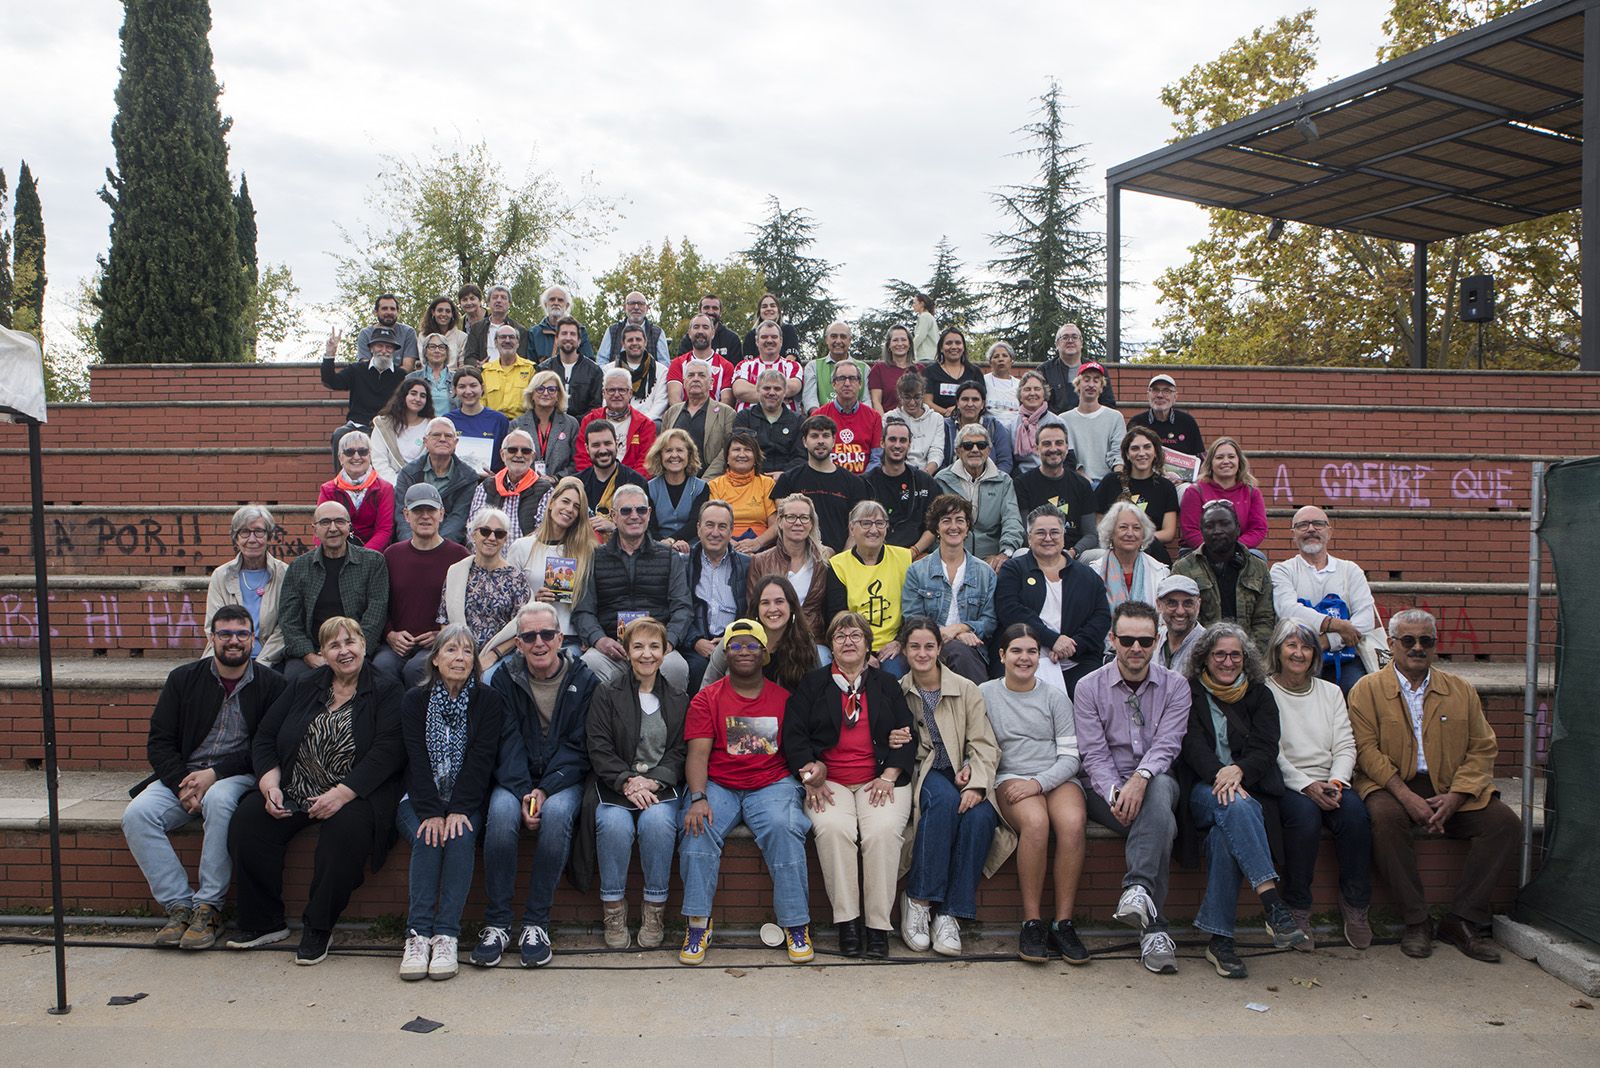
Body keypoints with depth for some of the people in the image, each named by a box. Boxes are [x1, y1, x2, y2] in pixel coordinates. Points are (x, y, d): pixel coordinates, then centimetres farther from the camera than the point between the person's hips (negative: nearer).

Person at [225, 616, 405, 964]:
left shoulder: (386, 694, 1)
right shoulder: (302, 688, 15)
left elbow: (386, 752, -12)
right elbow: (264, 738, 11)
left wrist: (341, 794, -23)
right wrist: (270, 785, -7)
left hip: (352, 796, -4)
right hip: (291, 793, 5)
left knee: (346, 828, -35)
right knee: (246, 821, -20)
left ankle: (318, 928, -16)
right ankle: (263, 922, -5)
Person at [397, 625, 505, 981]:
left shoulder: (488, 701, 1)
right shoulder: (414, 700, 3)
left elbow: (481, 760, -8)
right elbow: (417, 760, -8)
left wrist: (458, 810, -21)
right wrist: (430, 813, -21)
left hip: (466, 801, 0)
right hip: (420, 800, 1)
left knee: (460, 836, -29)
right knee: (427, 838, -28)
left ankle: (446, 935, -28)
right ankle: (417, 934, -27)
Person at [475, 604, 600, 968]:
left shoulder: (584, 681, 0)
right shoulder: (505, 678, 3)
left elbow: (579, 746, -5)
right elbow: (508, 743, -5)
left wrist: (546, 790, -18)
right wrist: (523, 793, -19)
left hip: (564, 780, -1)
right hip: (515, 779, 1)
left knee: (557, 812, -33)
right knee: (501, 811, -31)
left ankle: (536, 923, -22)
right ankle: (496, 922, -20)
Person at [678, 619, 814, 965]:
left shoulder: (783, 698, 10)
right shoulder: (707, 699, 6)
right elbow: (697, 754, -3)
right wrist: (698, 797, -18)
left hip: (772, 785, 0)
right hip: (718, 786, 0)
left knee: (783, 827, -30)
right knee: (698, 827, -29)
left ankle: (796, 925, -18)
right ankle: (698, 924, -18)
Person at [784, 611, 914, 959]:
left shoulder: (886, 684, 17)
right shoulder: (812, 684, 15)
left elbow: (907, 736, 11)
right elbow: (793, 734, 7)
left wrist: (888, 777, -4)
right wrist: (810, 776, -7)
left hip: (880, 779, 0)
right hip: (828, 780, 0)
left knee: (883, 830, -30)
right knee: (832, 828, -31)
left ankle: (878, 924, -20)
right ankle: (846, 920, -21)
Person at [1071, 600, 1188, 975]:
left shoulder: (1175, 686, 6)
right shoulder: (1089, 687, 3)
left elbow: (1166, 745, -9)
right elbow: (1093, 754, -5)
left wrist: (1140, 778, -29)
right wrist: (1116, 794, -24)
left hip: (1156, 783, 1)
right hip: (1104, 788, -1)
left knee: (1158, 789, -37)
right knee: (1161, 823, -32)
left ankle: (1137, 889, -42)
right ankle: (1153, 929, -31)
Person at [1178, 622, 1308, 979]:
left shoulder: (1259, 695, 16)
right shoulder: (1190, 693, 11)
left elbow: (1266, 748, 2)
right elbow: (1192, 745, -4)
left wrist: (1238, 770, -20)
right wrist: (1218, 775, -24)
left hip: (1249, 787, 1)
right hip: (1202, 792, -1)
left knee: (1226, 834, -33)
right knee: (1236, 807, -37)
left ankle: (1220, 939, -30)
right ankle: (1274, 905, -43)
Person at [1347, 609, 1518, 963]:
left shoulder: (1461, 690, 15)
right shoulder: (1367, 689, 5)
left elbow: (1482, 750, 7)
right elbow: (1367, 750, -6)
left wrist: (1455, 797, -9)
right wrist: (1405, 795, -19)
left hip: (1450, 791, 4)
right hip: (1391, 787, -3)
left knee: (1505, 822, -19)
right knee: (1387, 818, -34)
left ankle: (1462, 920, -11)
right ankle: (1415, 921, -21)